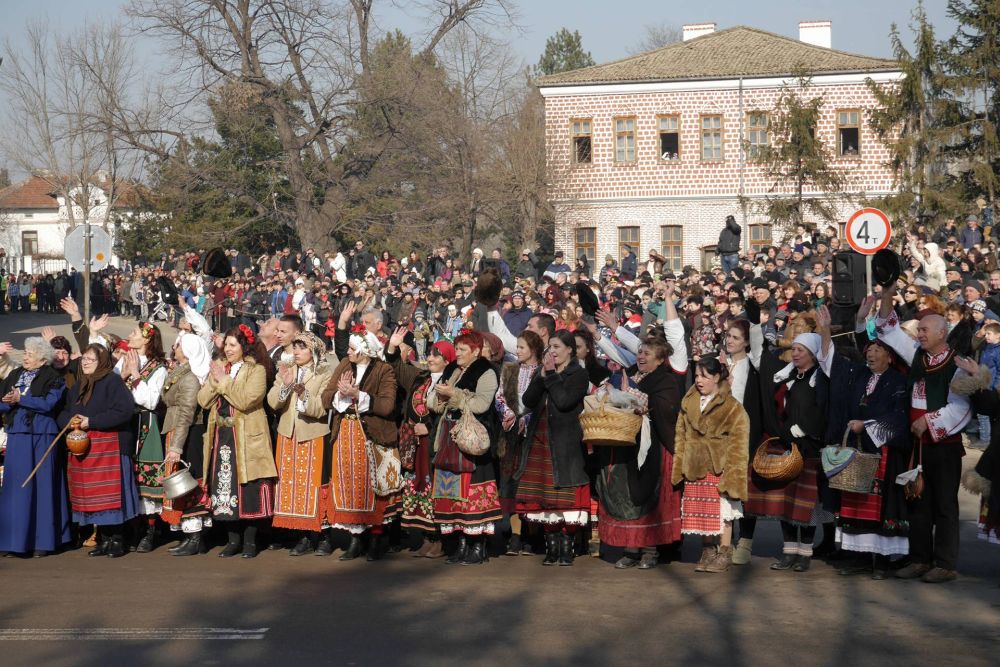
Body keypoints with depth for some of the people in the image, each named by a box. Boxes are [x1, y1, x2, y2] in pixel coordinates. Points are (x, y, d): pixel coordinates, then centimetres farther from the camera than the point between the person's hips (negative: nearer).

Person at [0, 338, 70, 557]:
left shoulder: (53, 378, -2)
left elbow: (49, 403, -17)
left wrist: (20, 399, -14)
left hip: (41, 438, -5)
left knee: (41, 487, 0)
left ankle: (42, 541, 5)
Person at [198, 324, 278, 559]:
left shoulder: (256, 370, -3)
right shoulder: (218, 368, 15)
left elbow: (245, 400, -18)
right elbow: (203, 401, 7)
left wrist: (224, 381, -11)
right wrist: (215, 380, -8)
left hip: (246, 439, -5)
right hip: (221, 436, 5)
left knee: (249, 491, -3)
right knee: (225, 487, 4)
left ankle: (250, 540, 6)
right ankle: (233, 538, 14)